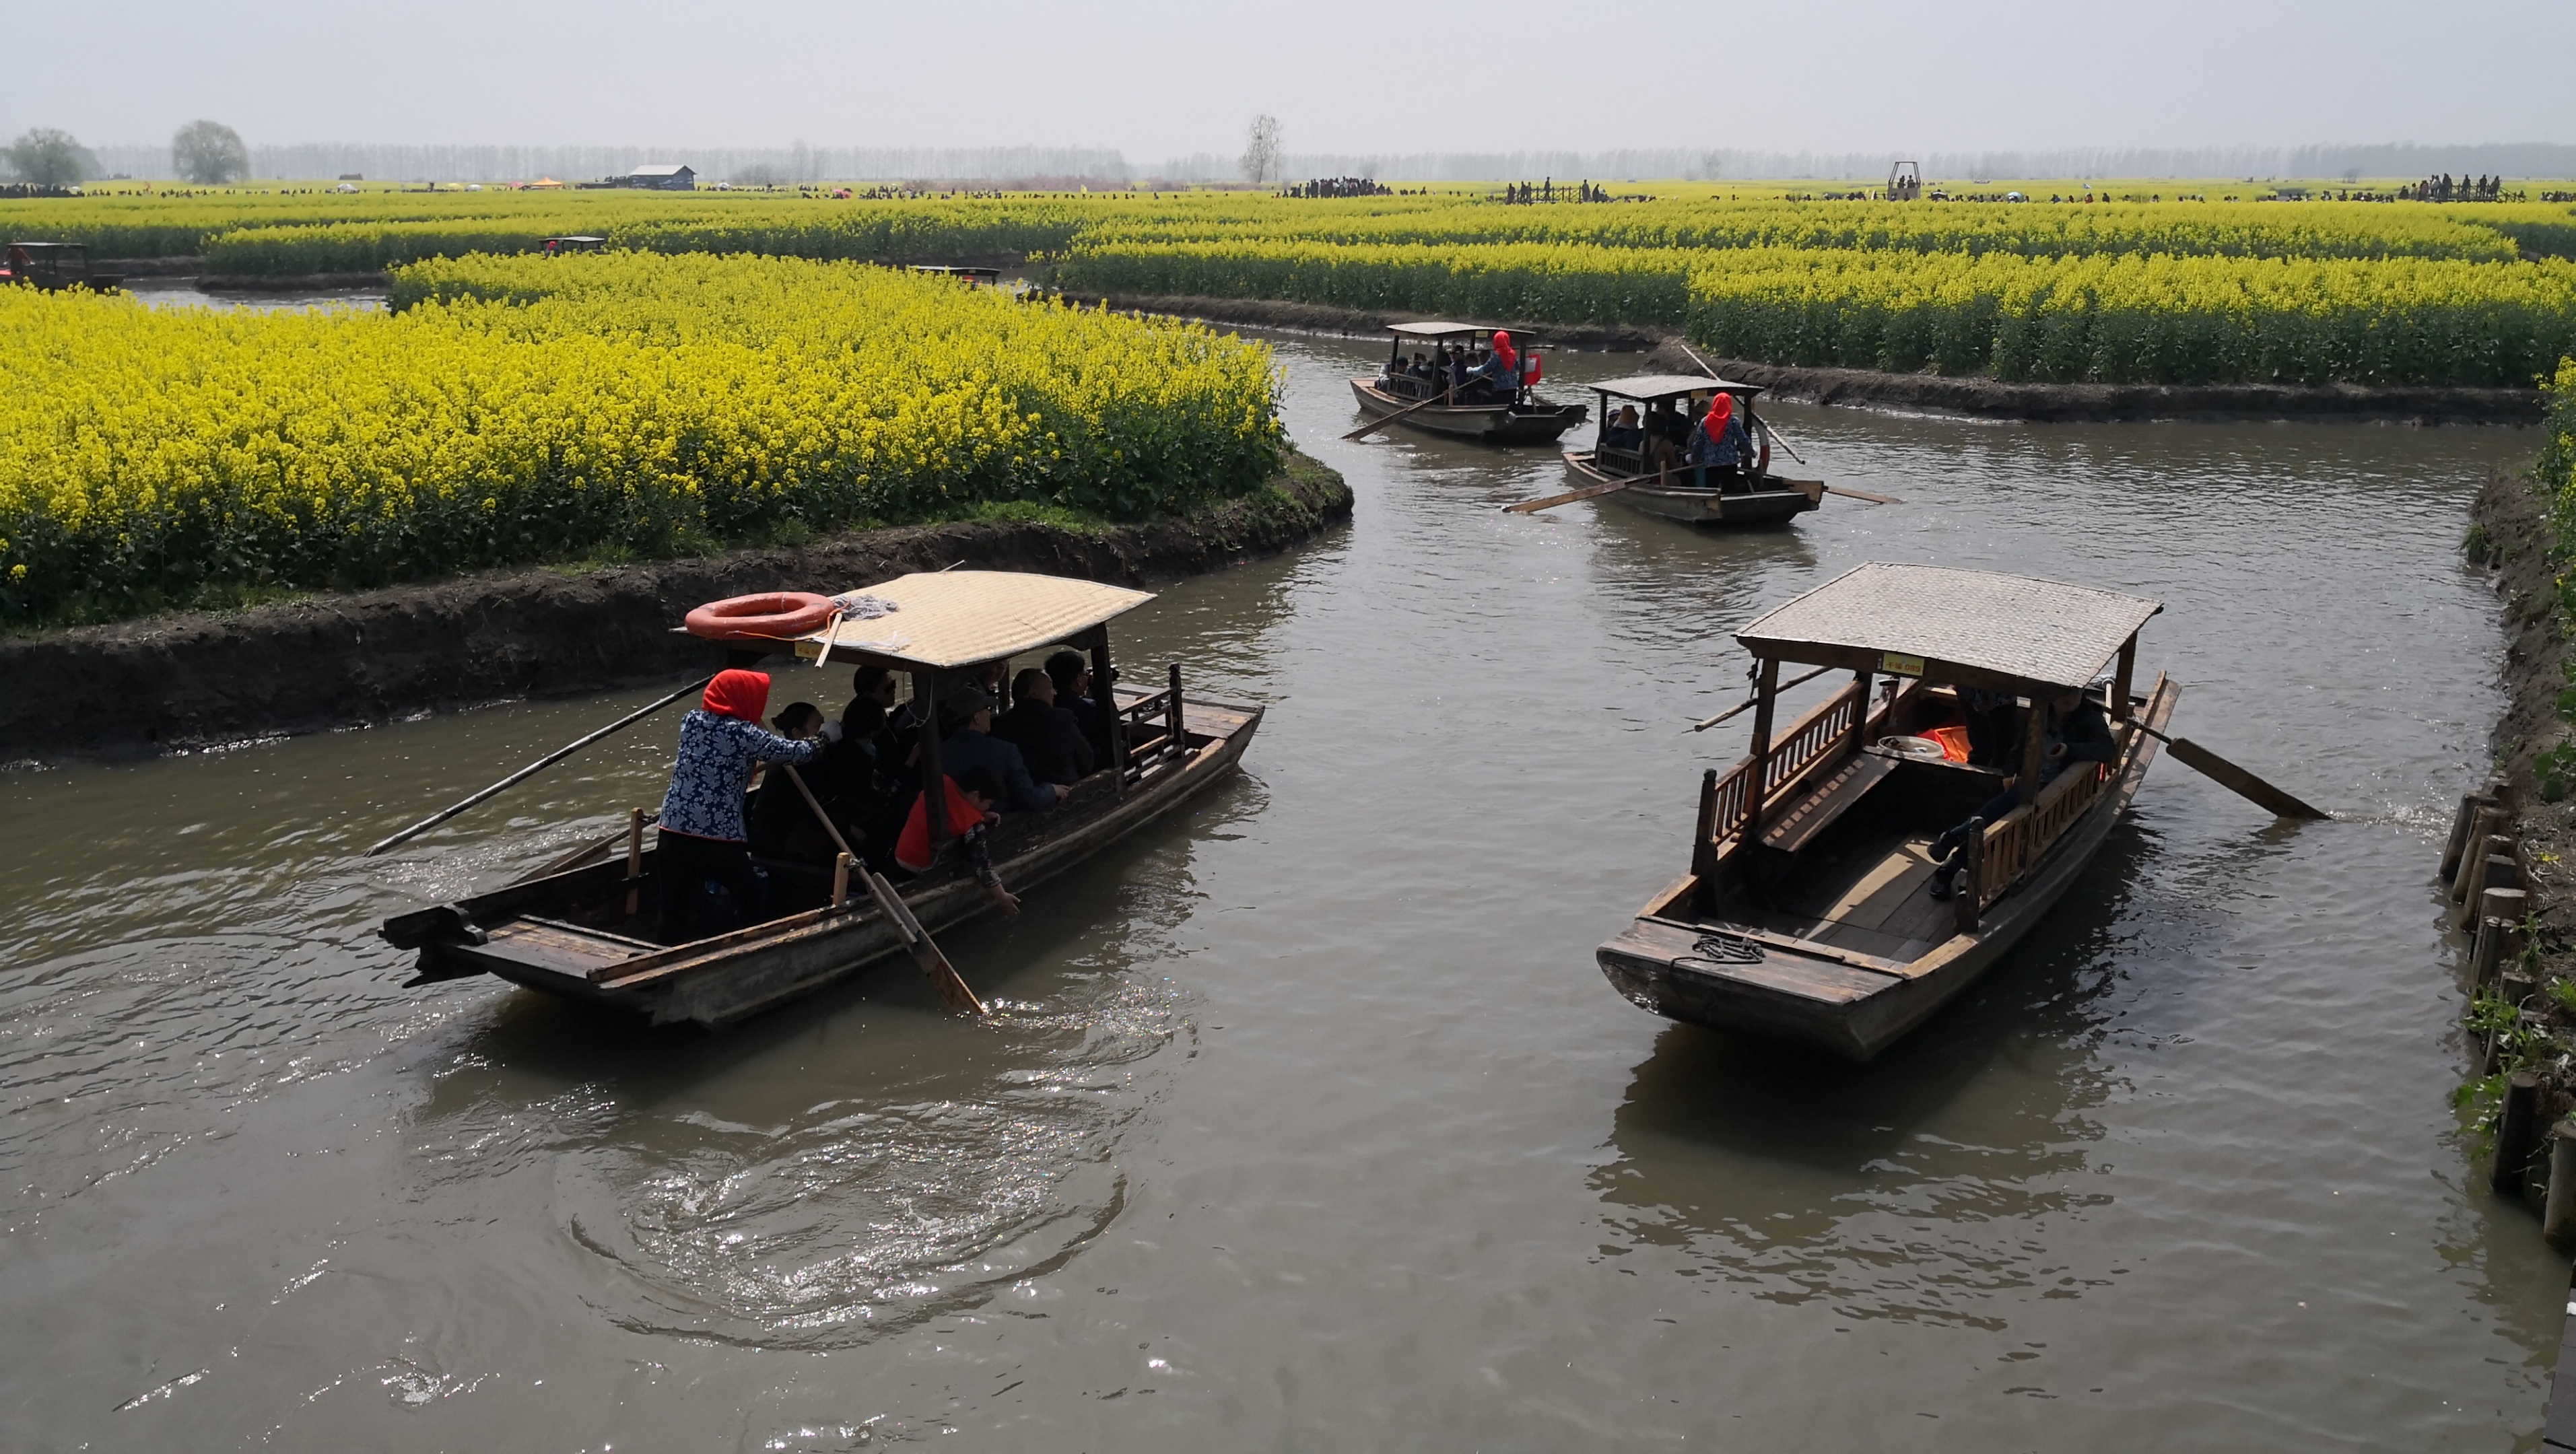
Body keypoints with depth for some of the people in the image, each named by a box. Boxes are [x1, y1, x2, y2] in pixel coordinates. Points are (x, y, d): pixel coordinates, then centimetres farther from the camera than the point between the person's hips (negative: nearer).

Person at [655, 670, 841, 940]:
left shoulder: (691, 721, 7)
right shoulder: (745, 735, -7)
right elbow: (798, 752, 1)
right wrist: (825, 737, 20)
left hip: (673, 832, 4)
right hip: (721, 840, -4)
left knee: (673, 915, 9)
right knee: (751, 903, 17)